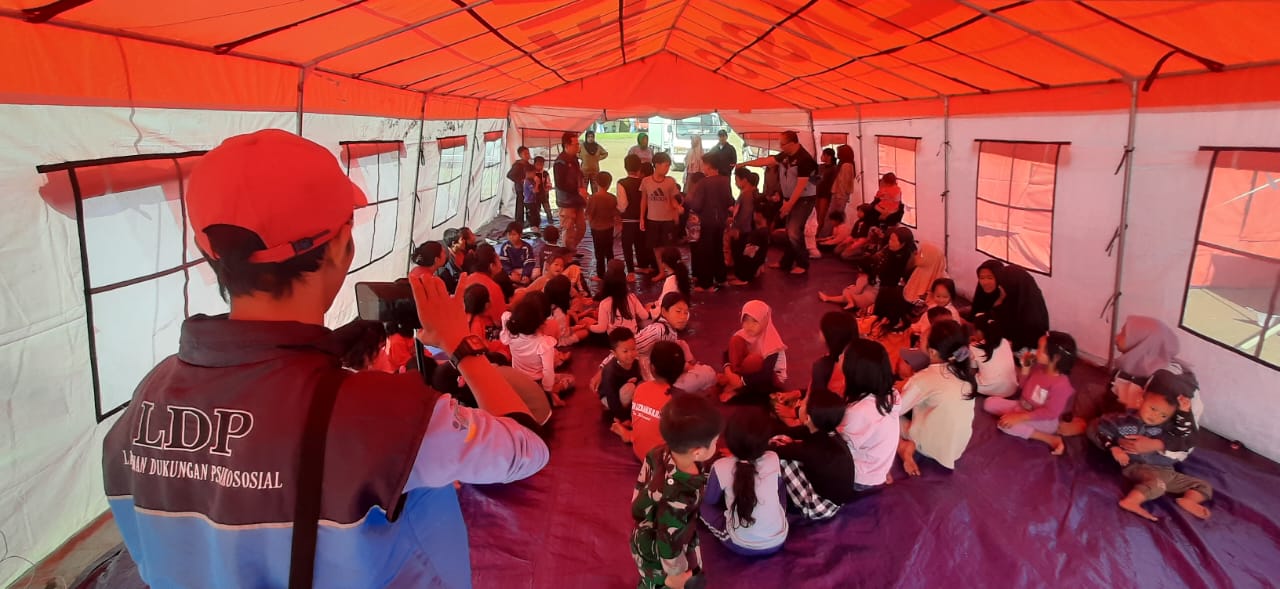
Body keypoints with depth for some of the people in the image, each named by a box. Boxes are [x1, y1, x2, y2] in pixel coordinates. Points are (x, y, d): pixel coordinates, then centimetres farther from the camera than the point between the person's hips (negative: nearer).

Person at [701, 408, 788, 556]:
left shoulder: (720, 468, -20)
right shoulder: (774, 460, -13)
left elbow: (710, 500, -1)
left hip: (741, 546, -3)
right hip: (778, 541, 3)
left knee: (703, 504, 16)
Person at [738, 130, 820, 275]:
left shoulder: (804, 159, -21)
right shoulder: (785, 156, 3)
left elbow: (801, 184, -24)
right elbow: (766, 160, 1)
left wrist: (789, 204, -24)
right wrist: (745, 163, -6)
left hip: (804, 199, -8)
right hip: (790, 198, 8)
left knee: (794, 232, -14)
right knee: (789, 231, 13)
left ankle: (803, 264, 0)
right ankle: (786, 262, 23)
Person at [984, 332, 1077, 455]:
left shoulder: (1061, 384, -29)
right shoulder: (1039, 367, -8)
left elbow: (1049, 412, -26)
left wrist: (1019, 417, -27)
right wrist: (1025, 367, -8)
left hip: (1044, 421, -8)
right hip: (1023, 407, 8)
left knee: (1005, 424, -28)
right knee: (990, 403, -2)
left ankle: (1051, 439, -16)